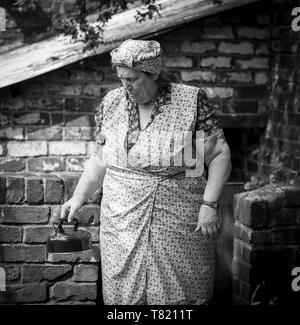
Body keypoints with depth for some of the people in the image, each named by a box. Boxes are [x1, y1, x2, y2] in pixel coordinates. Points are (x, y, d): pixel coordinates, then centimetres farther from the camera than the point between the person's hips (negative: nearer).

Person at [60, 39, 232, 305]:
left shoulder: (192, 101, -8)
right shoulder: (110, 104, 5)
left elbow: (219, 155, -7)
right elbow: (100, 160, 14)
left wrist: (209, 204, -16)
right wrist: (79, 197, 5)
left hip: (180, 225, -3)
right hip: (123, 229, 3)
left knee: (182, 293, 4)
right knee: (123, 294, 8)